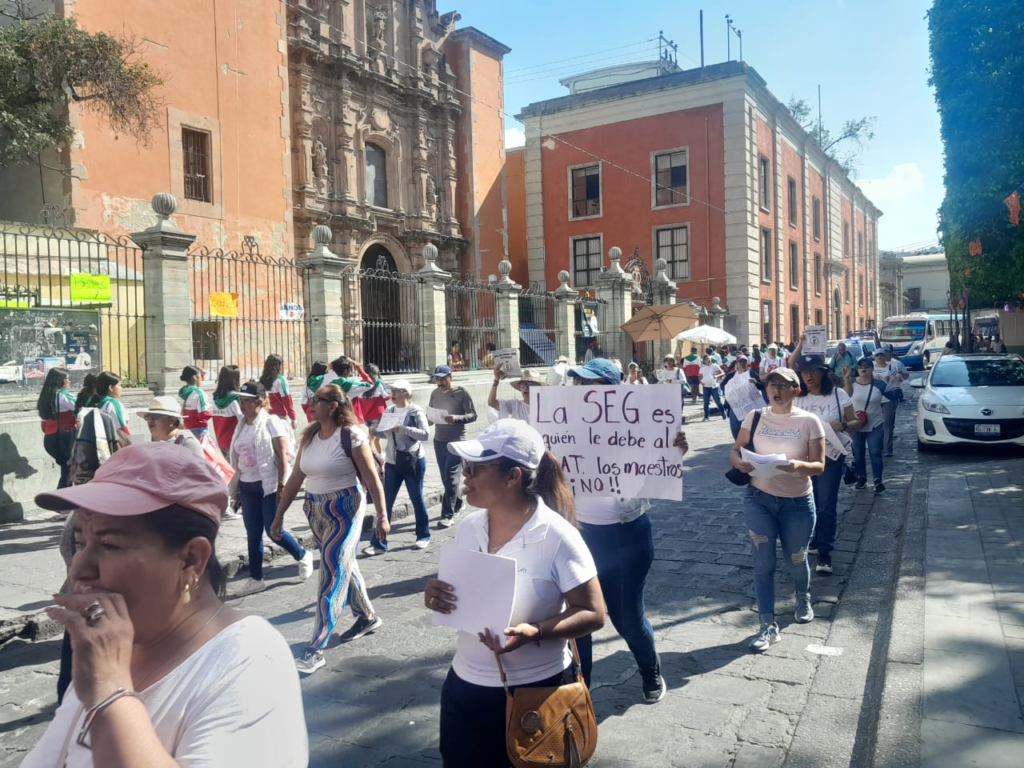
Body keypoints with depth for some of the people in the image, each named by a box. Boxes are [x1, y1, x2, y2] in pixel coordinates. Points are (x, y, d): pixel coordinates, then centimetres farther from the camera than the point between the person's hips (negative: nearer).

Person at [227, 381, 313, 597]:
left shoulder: (271, 422, -10)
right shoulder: (241, 425, 10)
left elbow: (283, 455, -13)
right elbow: (237, 458, 14)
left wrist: (282, 485, -18)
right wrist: (235, 487, 14)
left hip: (269, 485, -6)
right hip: (247, 486, 6)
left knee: (273, 531, -3)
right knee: (253, 534, 8)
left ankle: (303, 556, 22)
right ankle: (255, 578, 17)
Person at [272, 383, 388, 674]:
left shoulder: (351, 435, -15)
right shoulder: (309, 436, 5)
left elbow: (372, 477, -13)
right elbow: (296, 478, 8)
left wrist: (381, 515, -14)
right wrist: (279, 514, 9)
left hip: (345, 510, -7)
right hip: (315, 509, 7)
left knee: (331, 575, -5)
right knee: (345, 565, 19)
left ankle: (316, 649, -1)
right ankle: (367, 617, 39)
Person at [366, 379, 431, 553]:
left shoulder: (416, 411, -10)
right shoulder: (388, 411, 5)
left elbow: (425, 434, -21)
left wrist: (402, 428, -28)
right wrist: (376, 431, -6)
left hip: (413, 462, -4)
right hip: (392, 463, 5)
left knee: (417, 500, 9)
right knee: (385, 502, 2)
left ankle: (424, 536, 27)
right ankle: (379, 543, 7)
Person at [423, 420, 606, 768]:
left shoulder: (556, 536, -19)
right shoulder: (468, 527, -2)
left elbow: (593, 614, -14)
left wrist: (534, 633, -29)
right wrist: (437, 597, -11)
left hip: (537, 690, -5)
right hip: (465, 686, 5)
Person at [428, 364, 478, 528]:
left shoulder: (461, 393, -8)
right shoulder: (435, 393, 9)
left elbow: (473, 415, -9)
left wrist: (456, 418, -26)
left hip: (456, 440, -6)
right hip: (438, 440, 6)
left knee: (450, 477, -9)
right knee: (446, 477, 13)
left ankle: (448, 515, -7)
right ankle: (457, 503, 34)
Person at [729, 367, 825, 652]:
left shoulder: (809, 421, -7)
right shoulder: (755, 417, -2)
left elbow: (819, 466, -8)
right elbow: (735, 450, 3)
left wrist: (798, 465, -29)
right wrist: (740, 462, -20)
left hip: (798, 503, -1)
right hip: (759, 499, 1)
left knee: (796, 559, 16)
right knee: (763, 562, -2)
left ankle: (803, 599, 48)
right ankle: (768, 626, 7)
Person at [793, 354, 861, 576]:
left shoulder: (838, 395, -3)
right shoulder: (796, 398, 4)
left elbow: (857, 424, 0)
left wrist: (842, 426, -21)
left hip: (830, 457, -3)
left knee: (826, 506, -6)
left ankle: (825, 553, -2)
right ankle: (815, 541, 29)